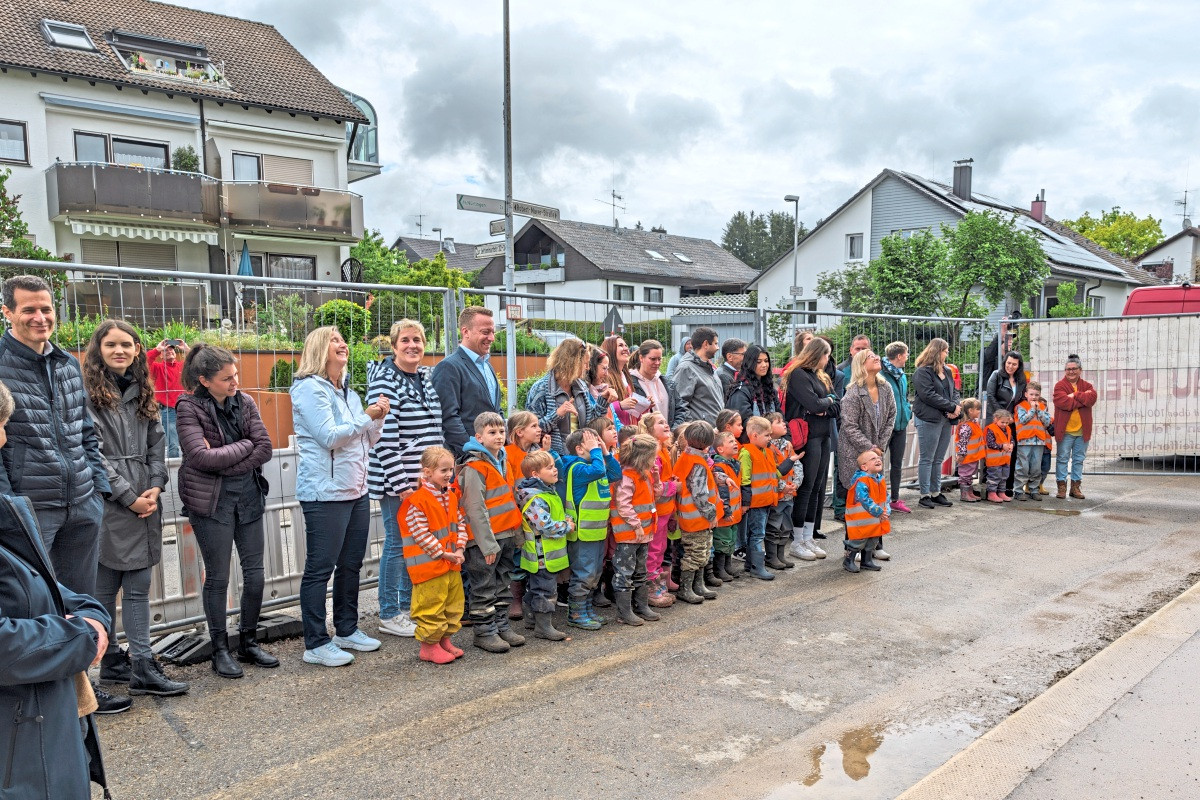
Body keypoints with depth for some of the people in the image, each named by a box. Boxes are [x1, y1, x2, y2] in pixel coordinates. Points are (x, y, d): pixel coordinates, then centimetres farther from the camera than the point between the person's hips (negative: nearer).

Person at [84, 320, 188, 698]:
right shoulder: (89, 394, -5)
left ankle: (143, 667, 12)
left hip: (144, 503, 6)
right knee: (104, 589, 3)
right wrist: (128, 497, -11)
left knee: (139, 586, 7)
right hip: (108, 505, -6)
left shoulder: (142, 393, 15)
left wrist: (156, 487, -2)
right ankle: (111, 662, 14)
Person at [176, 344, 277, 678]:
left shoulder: (244, 402, 4)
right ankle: (220, 650, 19)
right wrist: (245, 445, -12)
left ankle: (249, 642, 22)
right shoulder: (189, 407, -7)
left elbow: (265, 449, -5)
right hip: (211, 500, -4)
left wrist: (223, 461, -13)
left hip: (248, 494, 4)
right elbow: (199, 456, -20)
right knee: (217, 577, 5)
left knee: (254, 572, 6)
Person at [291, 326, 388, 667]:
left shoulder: (348, 392, 16)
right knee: (320, 568, -2)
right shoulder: (309, 389, -9)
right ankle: (316, 644, 6)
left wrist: (378, 419, 0)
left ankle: (347, 630, 28)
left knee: (351, 564, 15)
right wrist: (367, 415, -17)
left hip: (356, 490, 9)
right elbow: (329, 437, -18)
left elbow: (365, 442, 17)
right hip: (325, 492, -9)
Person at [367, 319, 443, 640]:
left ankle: (408, 606, 29)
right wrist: (400, 483, -20)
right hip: (397, 479, -7)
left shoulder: (428, 377, 10)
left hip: (427, 477, 7)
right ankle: (389, 615, 16)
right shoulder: (384, 380, -12)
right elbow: (385, 438, -17)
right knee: (397, 543, 1)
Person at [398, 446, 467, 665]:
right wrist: (444, 553, -15)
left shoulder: (451, 497, 9)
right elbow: (421, 534, -19)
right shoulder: (417, 501, -17)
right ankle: (429, 646, 13)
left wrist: (459, 549, 0)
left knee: (454, 604, 16)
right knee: (432, 605, 0)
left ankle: (444, 639, 30)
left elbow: (460, 523, 14)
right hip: (429, 565, -8)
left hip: (452, 564, 8)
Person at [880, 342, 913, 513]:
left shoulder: (902, 376, 12)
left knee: (897, 464, 15)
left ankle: (895, 499, 24)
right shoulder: (881, 375, -16)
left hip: (900, 426, 9)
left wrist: (907, 414, 11)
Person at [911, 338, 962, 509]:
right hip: (929, 420, -8)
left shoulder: (946, 371, 18)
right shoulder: (922, 372, -8)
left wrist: (956, 407, -5)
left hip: (946, 420, 8)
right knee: (927, 459, -2)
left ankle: (936, 492, 18)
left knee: (938, 459, 12)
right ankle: (925, 495, 3)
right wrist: (952, 407, -13)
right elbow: (929, 395, -17)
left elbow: (954, 392, 16)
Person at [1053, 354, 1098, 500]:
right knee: (1063, 458, 0)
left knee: (1079, 459, 10)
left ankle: (1076, 487, 18)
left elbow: (1092, 398, -12)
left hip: (1082, 430, 4)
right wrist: (1082, 399, -12)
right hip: (1064, 430, -4)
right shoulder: (1060, 386, -1)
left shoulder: (1087, 386, 10)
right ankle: (1062, 486, 6)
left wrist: (1074, 395, -13)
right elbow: (1064, 402, -18)